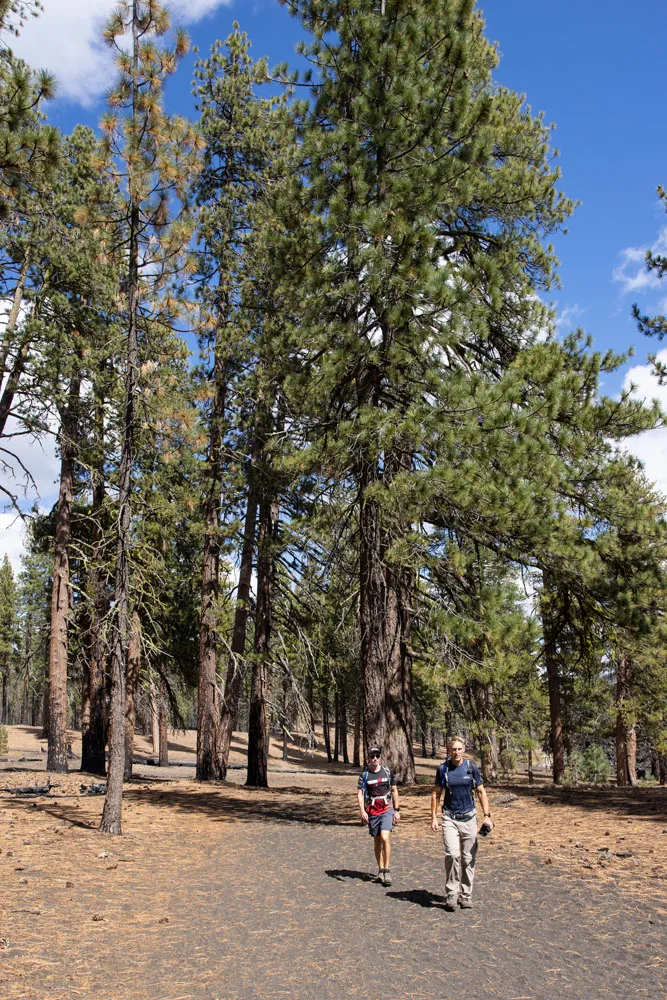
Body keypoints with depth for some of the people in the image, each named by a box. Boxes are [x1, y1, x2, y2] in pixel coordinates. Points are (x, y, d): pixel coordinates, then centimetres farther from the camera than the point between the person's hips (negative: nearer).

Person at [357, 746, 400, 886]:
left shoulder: (388, 772, 2)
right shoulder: (364, 775, 0)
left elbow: (394, 791, 10)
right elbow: (360, 794, -3)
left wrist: (397, 810, 9)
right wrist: (362, 811, -16)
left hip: (387, 810, -1)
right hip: (372, 811, 1)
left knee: (385, 838, -16)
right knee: (377, 841, 9)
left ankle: (387, 871, -7)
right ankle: (380, 870, 22)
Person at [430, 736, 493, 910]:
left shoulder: (471, 767, 1)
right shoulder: (443, 769, 0)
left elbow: (481, 792, 7)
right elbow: (435, 794, 8)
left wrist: (487, 815, -2)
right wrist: (433, 817, 3)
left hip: (469, 818, 1)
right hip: (450, 818, -1)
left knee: (468, 858, 4)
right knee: (452, 854, -16)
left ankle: (466, 896, 16)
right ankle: (451, 894, -6)